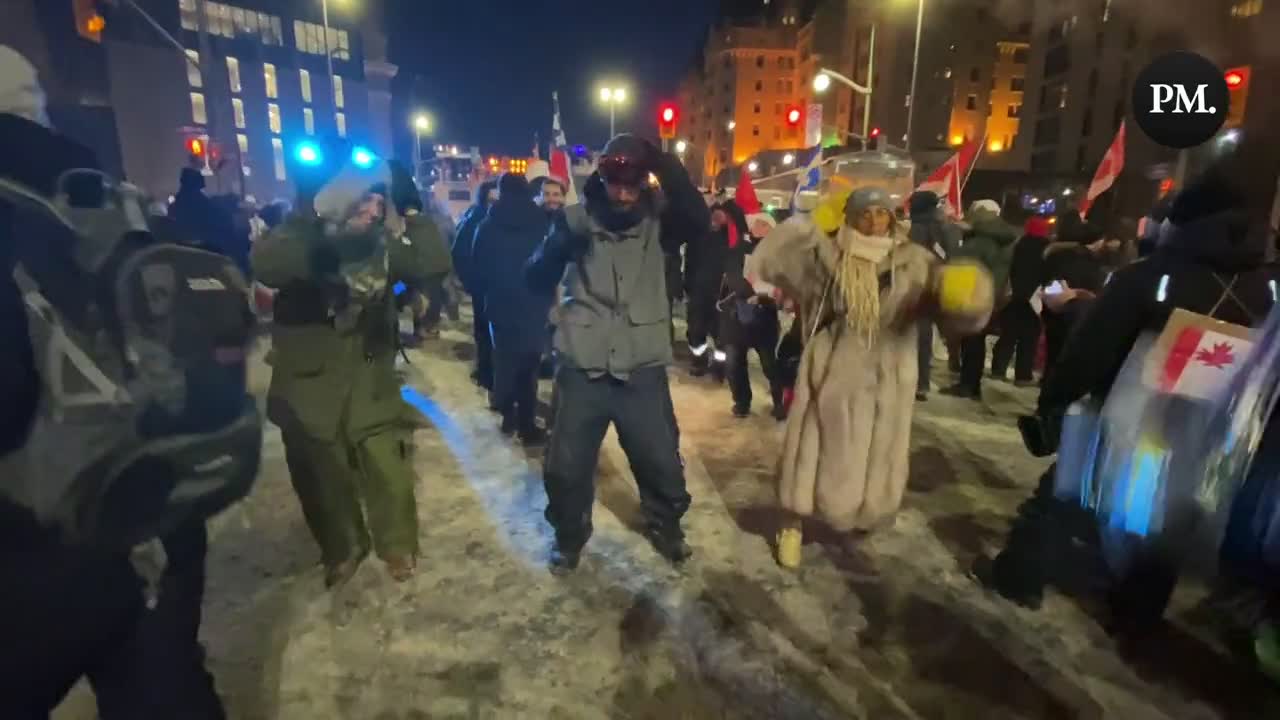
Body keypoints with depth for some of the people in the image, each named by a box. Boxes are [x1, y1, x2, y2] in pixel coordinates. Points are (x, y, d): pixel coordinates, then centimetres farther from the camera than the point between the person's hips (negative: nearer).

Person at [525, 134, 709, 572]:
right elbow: (536, 281, -5)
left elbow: (698, 218, -21)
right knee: (566, 467, 10)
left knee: (662, 463, 13)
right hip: (582, 369, 0)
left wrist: (663, 162, -27)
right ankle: (569, 536, 37)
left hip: (642, 370, 0)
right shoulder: (576, 219, -2)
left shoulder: (655, 223, -1)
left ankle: (665, 527, 41)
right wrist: (560, 241, -25)